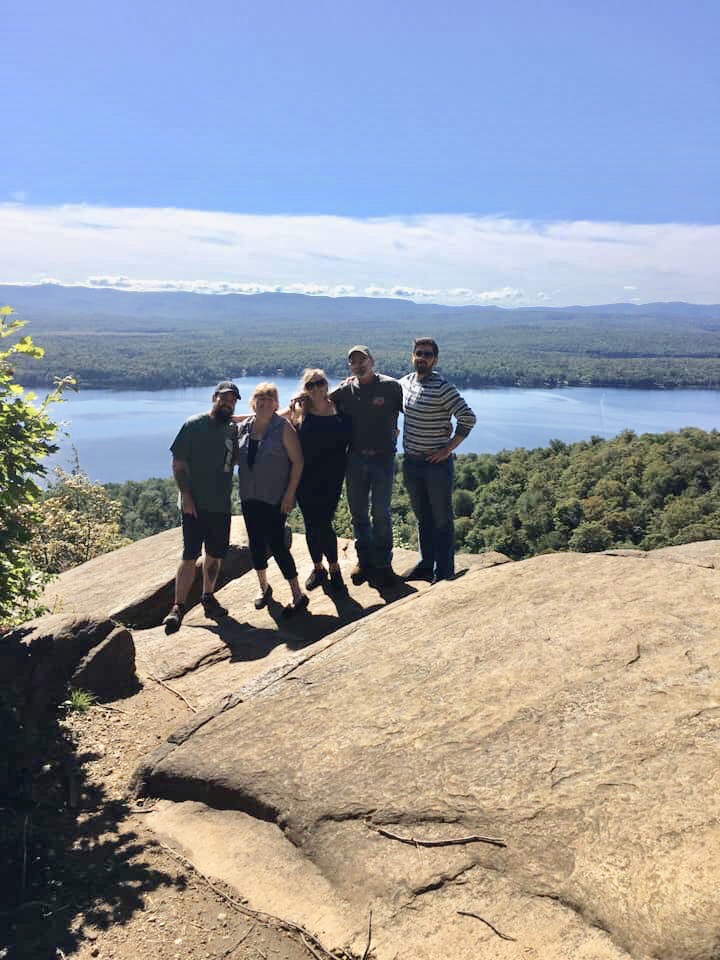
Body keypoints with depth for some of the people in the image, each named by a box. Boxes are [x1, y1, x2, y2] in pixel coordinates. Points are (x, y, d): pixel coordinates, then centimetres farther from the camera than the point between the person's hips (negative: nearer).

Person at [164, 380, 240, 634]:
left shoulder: (233, 430, 11)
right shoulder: (194, 425, -4)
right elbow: (178, 463, -6)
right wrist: (186, 496, -13)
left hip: (221, 506, 5)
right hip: (195, 505, -5)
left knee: (215, 555, 13)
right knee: (190, 556, -7)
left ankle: (208, 597, 30)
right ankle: (178, 606, 1)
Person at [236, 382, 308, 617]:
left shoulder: (283, 427, -9)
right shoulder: (243, 427, 6)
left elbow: (297, 461, -10)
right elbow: (236, 457, 18)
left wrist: (290, 493, -14)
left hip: (275, 498, -5)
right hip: (249, 497, 5)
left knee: (276, 544, -8)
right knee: (256, 543, 13)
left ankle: (298, 596, 2)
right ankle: (263, 587, 32)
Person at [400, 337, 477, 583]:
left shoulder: (443, 388, -15)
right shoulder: (405, 383, 5)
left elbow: (468, 418, -19)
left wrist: (448, 448, -17)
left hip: (437, 463, -6)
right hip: (411, 462, 6)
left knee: (442, 520, 4)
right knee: (423, 518, 18)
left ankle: (444, 572, 13)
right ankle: (426, 565, 31)